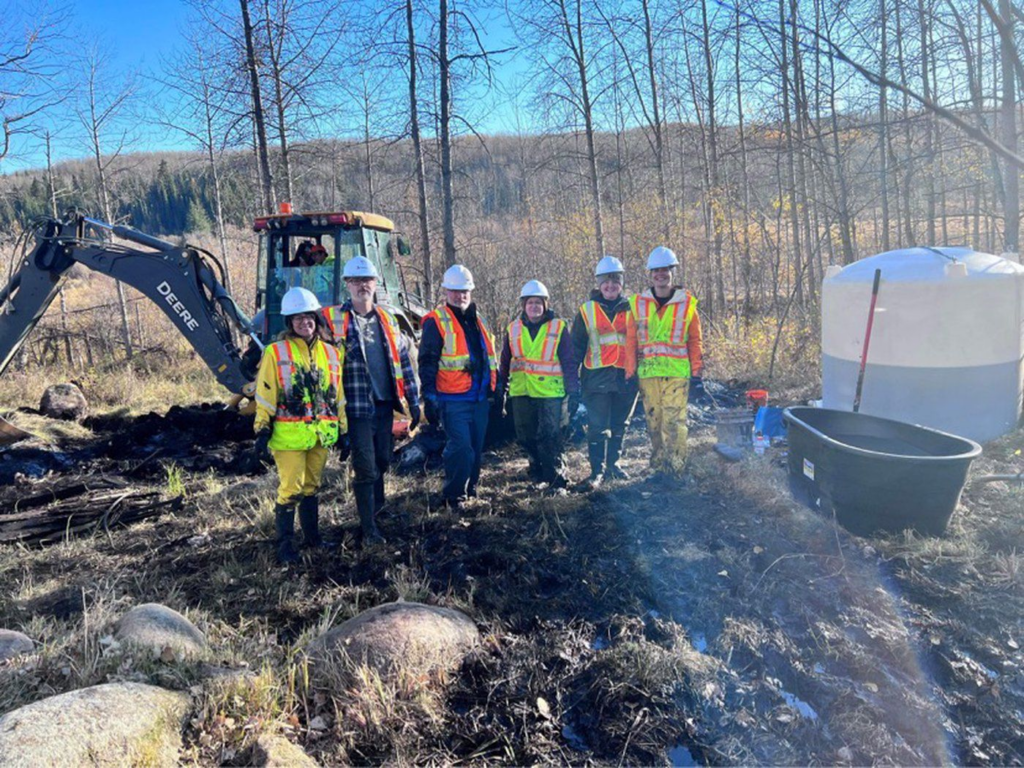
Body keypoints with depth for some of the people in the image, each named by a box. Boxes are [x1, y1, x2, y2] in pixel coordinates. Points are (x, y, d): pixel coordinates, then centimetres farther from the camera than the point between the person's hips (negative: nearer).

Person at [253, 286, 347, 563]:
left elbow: (338, 395, 14)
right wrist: (262, 432, -8)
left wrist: (343, 430, 13)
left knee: (312, 486, 15)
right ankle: (285, 544, 9)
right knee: (291, 489, -4)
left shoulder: (331, 353, 10)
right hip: (289, 434, -4)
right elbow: (265, 396, -5)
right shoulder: (276, 352, -4)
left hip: (321, 434, 4)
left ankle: (312, 535, 28)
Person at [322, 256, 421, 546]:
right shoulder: (333, 319, -3)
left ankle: (375, 511, 37)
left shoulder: (387, 320, 11)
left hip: (384, 405, 5)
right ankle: (369, 530, 9)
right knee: (366, 469, -2)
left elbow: (403, 362, 14)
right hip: (357, 408, -5)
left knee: (382, 463, 14)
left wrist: (413, 402, 12)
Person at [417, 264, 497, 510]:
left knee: (476, 449, 13)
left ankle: (470, 490, 29)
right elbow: (427, 362, -8)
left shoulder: (478, 320, 17)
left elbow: (489, 358, 25)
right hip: (453, 401, -6)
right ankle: (453, 497, 4)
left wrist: (495, 390, 22)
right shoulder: (436, 322, -4)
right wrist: (429, 396, -13)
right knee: (461, 448, -11)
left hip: (480, 398, 7)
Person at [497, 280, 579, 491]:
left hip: (549, 392, -4)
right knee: (526, 437, 12)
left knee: (549, 438, -8)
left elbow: (569, 363, 1)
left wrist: (573, 393, -3)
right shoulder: (513, 329, 9)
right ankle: (537, 468, 33)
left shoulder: (558, 327, 1)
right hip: (521, 393, 4)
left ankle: (556, 479, 2)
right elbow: (505, 362, 15)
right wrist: (500, 390, 12)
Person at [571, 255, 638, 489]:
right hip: (597, 378, -2)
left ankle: (613, 464, 26)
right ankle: (597, 471, 1)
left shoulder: (631, 309, 8)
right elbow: (576, 346, 6)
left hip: (626, 377, 2)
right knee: (597, 427, -5)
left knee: (619, 425, 12)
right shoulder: (587, 310, 4)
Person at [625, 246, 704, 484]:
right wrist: (630, 373, 3)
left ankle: (674, 469, 1)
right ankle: (659, 467, 17)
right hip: (647, 373, 2)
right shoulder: (638, 303, 7)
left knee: (674, 422, -7)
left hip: (677, 373, -2)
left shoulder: (687, 303, 4)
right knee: (654, 422, 7)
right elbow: (631, 341, 8)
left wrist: (697, 374, 1)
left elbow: (695, 342, 6)